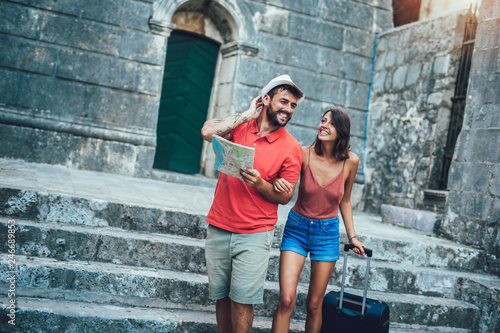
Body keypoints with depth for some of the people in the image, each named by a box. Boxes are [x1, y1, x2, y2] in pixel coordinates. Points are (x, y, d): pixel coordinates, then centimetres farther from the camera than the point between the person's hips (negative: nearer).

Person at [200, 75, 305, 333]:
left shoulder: (291, 148, -3)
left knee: (242, 301, -2)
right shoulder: (239, 126, 3)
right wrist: (247, 115, -9)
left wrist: (259, 184, -20)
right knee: (221, 296, 11)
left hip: (254, 234, -2)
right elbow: (208, 132, -17)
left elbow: (285, 196, -2)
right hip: (218, 228, 2)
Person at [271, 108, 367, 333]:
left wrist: (352, 237, 10)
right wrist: (278, 183, -29)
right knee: (286, 300, -10)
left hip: (327, 233, 1)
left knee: (314, 304, 8)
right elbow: (285, 188, -5)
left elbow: (345, 201, 8)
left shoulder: (350, 162, -6)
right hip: (297, 228, -1)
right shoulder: (304, 154, -12)